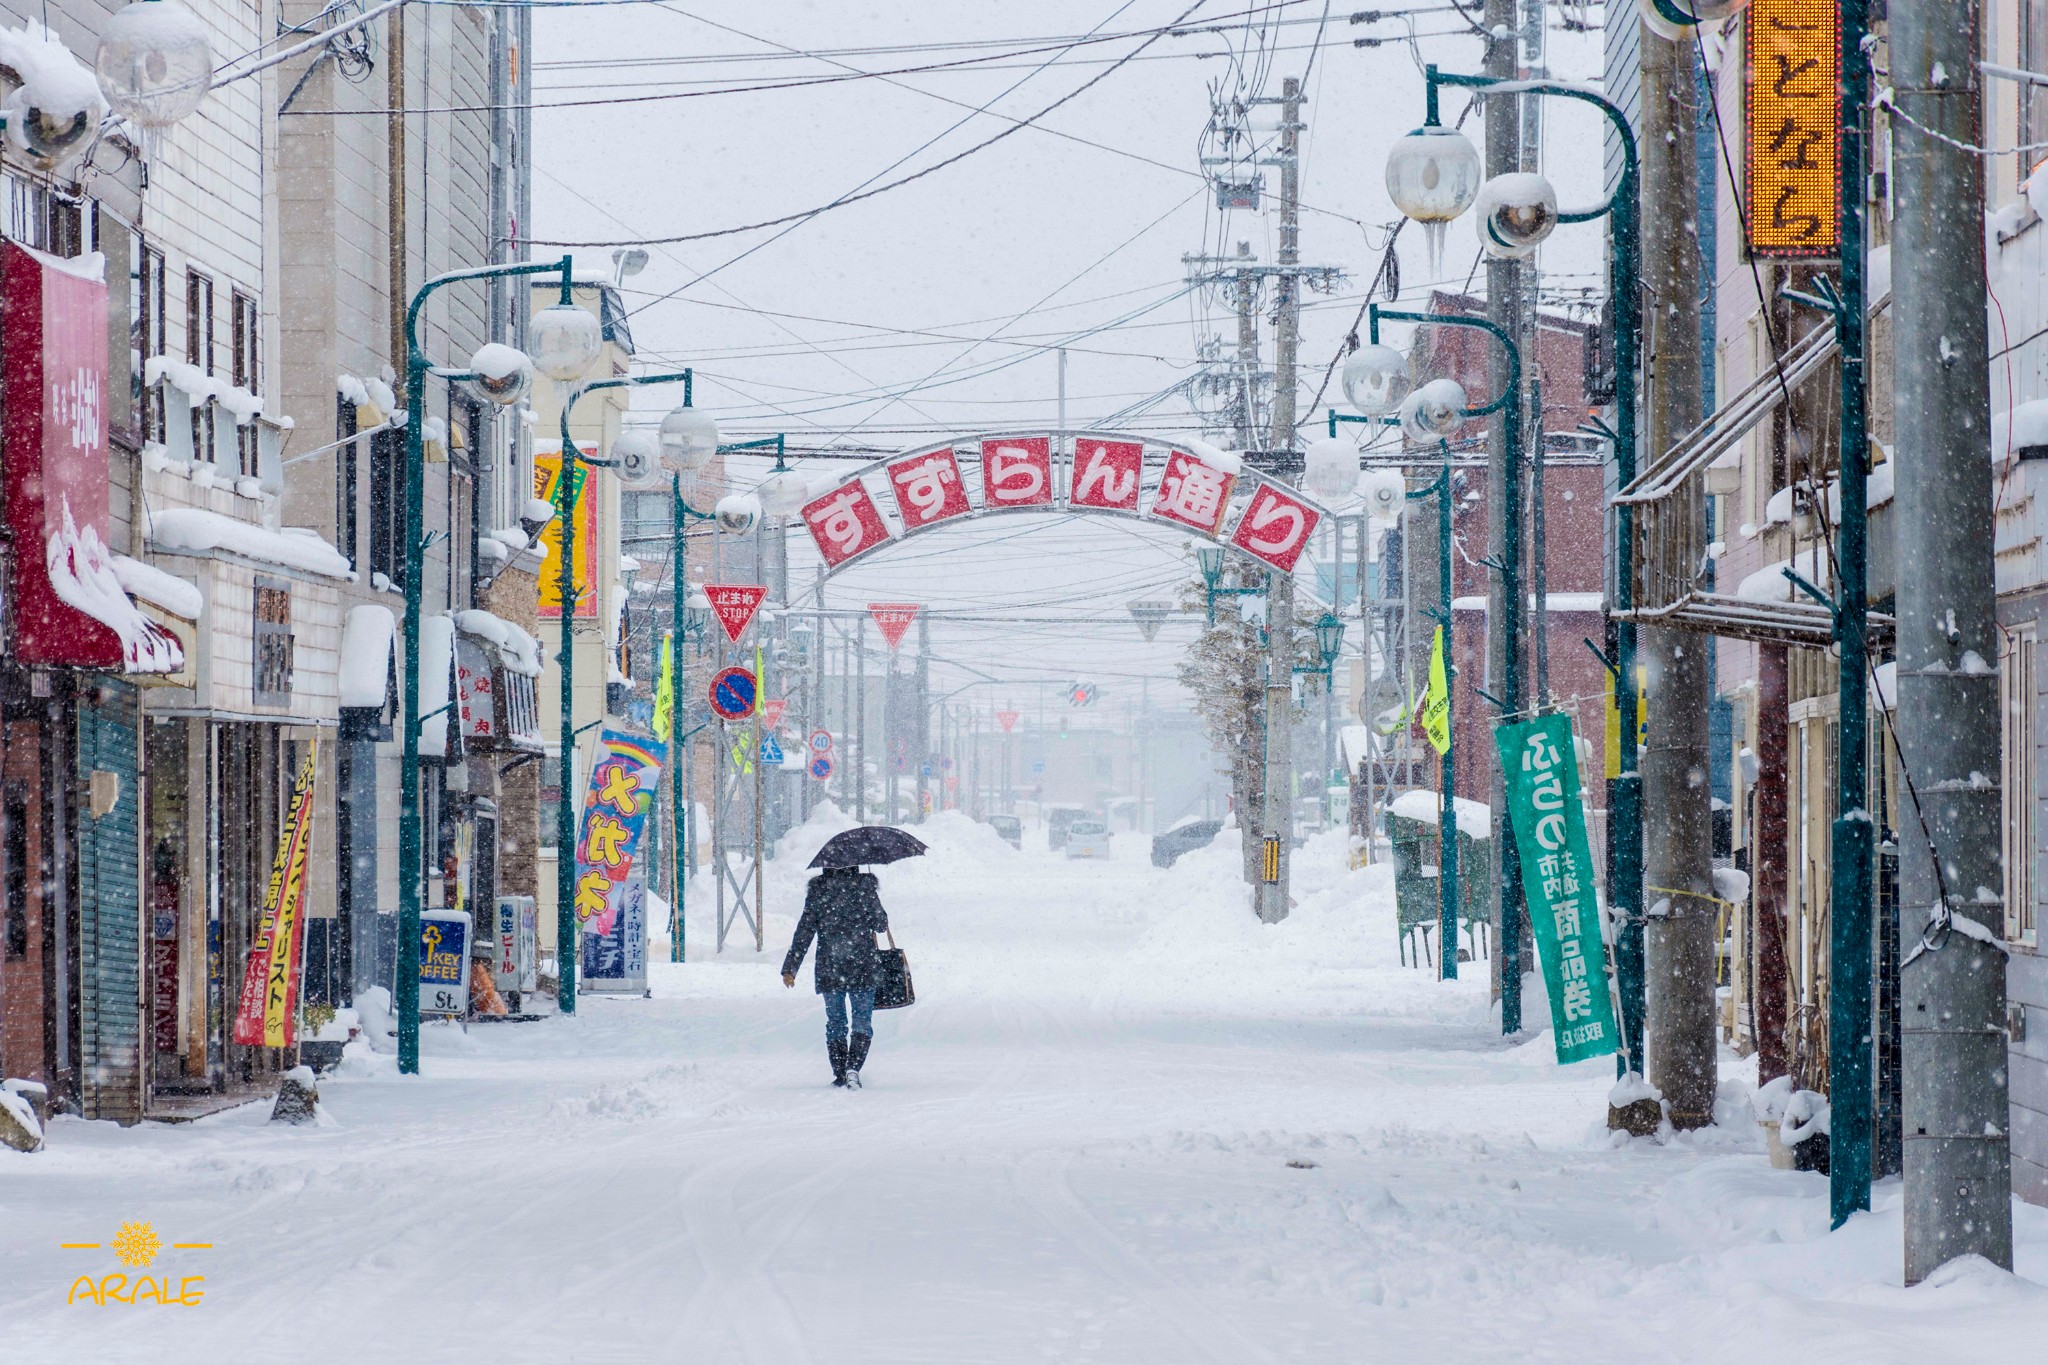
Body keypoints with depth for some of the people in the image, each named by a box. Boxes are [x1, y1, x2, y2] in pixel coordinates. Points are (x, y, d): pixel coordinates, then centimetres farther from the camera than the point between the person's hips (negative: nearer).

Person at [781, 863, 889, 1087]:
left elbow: (804, 931, -2)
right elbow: (881, 924, 2)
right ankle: (853, 1067, -16)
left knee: (835, 1022, 13)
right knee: (862, 1022, 4)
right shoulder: (865, 888, -5)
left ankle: (839, 1074, 10)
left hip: (828, 970, 1)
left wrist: (790, 968, 1)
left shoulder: (818, 891, -1)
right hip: (862, 968, -1)